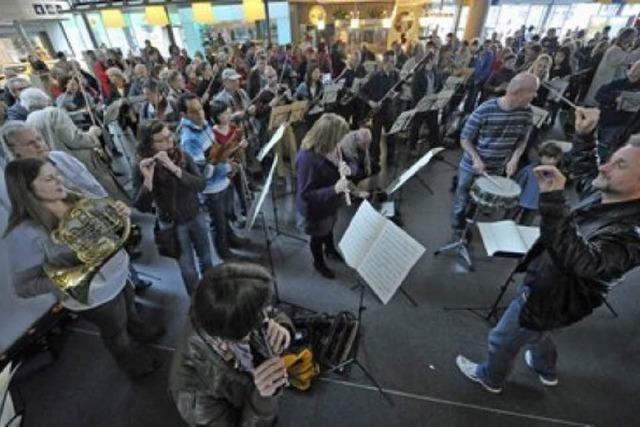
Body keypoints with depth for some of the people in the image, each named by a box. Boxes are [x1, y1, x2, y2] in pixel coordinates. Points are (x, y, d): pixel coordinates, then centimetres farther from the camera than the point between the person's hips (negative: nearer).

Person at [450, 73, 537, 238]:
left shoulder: (526, 113, -6)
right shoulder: (484, 111, -21)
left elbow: (522, 140, 7)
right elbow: (465, 138, -13)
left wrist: (514, 159, -11)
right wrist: (476, 159, -25)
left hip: (496, 170, 4)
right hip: (471, 167, -4)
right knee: (462, 201, 11)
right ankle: (457, 230, 34)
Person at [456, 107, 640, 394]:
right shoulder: (603, 194, -9)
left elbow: (580, 261, -53)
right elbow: (585, 174, 14)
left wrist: (553, 200, -61)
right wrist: (584, 134, 3)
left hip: (549, 302, -9)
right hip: (544, 286, 9)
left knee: (503, 339, 16)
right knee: (533, 331, 35)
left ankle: (490, 378, 47)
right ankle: (546, 371, 65)